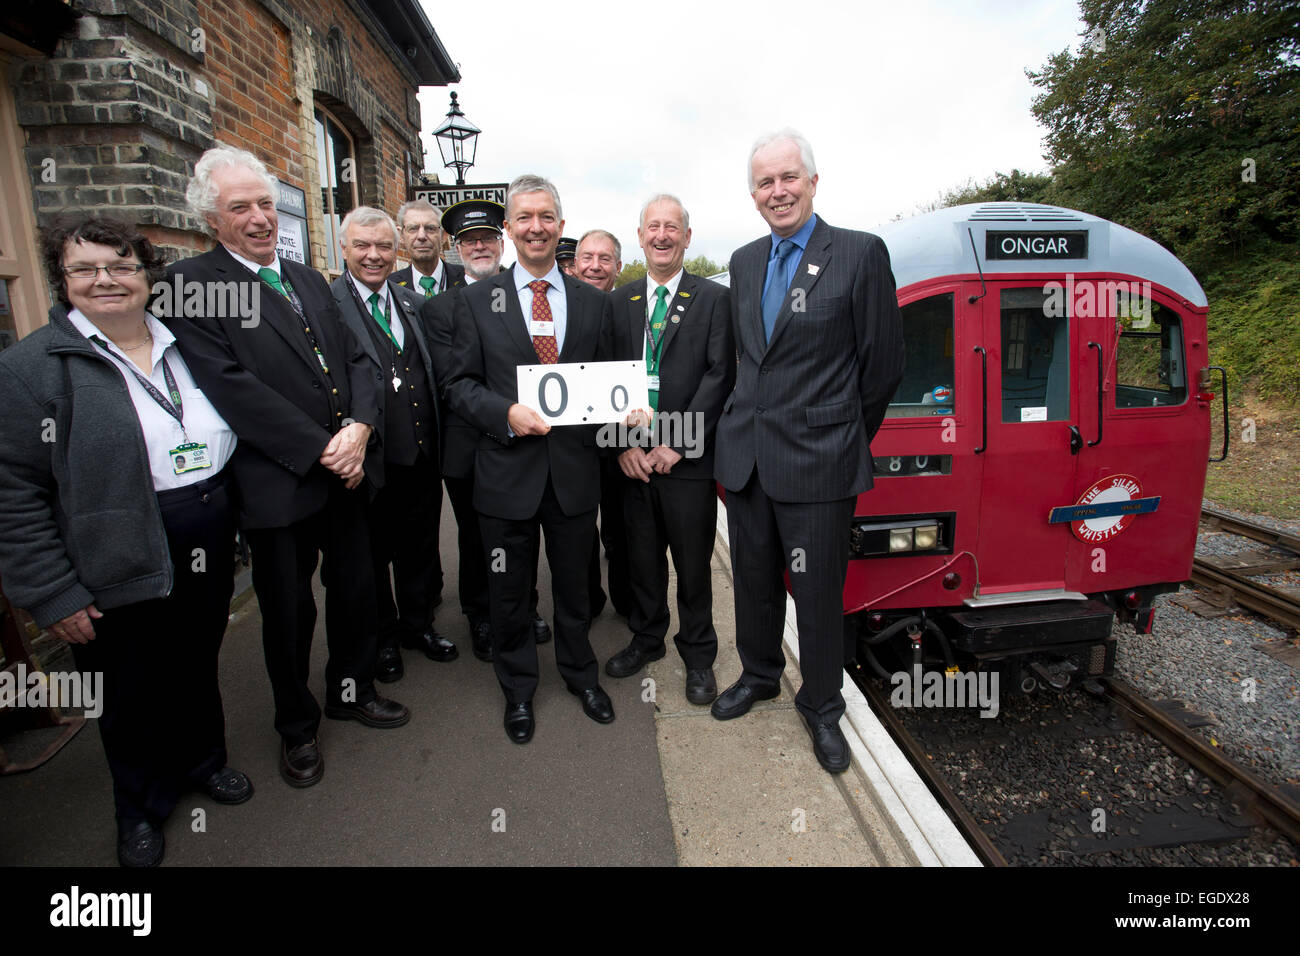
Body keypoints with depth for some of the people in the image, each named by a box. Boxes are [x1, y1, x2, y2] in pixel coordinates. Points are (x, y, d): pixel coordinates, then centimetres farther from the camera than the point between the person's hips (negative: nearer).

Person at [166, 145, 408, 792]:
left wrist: (360, 426, -11)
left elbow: (356, 358, 8)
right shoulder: (191, 285, -7)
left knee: (356, 591, 17)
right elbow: (232, 387, -17)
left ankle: (352, 690, 40)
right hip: (278, 484, -5)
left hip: (347, 472, 6)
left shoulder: (310, 280, 13)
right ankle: (297, 727, 33)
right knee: (287, 612, 11)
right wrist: (323, 449, -18)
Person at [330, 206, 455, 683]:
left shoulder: (415, 303, 11)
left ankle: (418, 623, 39)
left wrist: (437, 441, 5)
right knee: (371, 555, 13)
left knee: (419, 549, 18)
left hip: (421, 457, 5)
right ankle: (382, 637, 33)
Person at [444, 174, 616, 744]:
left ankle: (580, 675, 41)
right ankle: (518, 689, 36)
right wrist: (506, 413, -19)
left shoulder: (593, 303, 7)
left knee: (574, 585, 17)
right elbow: (460, 385, -1)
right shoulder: (476, 300, 2)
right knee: (509, 592, 13)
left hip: (575, 469, 1)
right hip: (507, 469, -1)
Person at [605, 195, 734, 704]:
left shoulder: (714, 299, 0)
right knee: (642, 556, 15)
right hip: (632, 458, 3)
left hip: (688, 457, -3)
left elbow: (720, 375, -8)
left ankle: (697, 654, 24)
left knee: (693, 563, 7)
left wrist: (677, 445, -14)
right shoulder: (620, 301, 10)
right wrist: (624, 444, -4)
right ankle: (646, 638, 35)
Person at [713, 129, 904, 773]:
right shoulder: (744, 262, 12)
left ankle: (821, 706, 29)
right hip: (744, 454, 5)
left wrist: (843, 440, 3)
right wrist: (754, 416, 12)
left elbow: (883, 363, -3)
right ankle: (759, 674, 41)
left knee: (818, 594, 5)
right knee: (754, 580, 18)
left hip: (817, 460, -5)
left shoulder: (861, 253, -6)